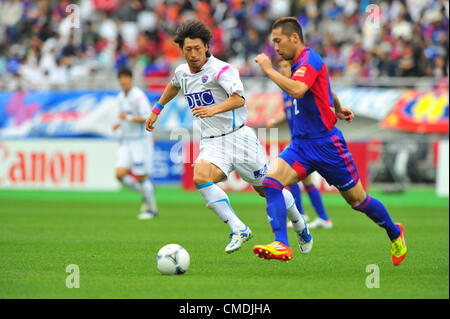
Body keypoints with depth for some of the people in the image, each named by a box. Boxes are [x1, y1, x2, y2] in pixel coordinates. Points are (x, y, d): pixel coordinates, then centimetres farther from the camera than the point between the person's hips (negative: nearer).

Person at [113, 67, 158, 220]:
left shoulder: (139, 96, -15)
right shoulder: (121, 97, 11)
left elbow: (148, 118, -21)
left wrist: (128, 118, -20)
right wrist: (119, 124, 7)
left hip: (141, 140, -8)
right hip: (127, 141, 8)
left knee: (141, 177, -4)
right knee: (120, 174, -5)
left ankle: (152, 208, 13)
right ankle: (145, 194, 16)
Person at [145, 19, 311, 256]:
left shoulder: (221, 69, -15)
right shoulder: (182, 72, 7)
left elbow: (239, 98, -32)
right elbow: (174, 85, 34)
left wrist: (213, 110, -48)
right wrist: (157, 110, 39)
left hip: (238, 137, -5)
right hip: (211, 145, 5)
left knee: (266, 189, 5)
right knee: (200, 177, -27)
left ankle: (300, 225, 34)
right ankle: (238, 229, -23)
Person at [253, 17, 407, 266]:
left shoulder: (309, 59, -16)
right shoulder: (300, 63, 13)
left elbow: (297, 90, -36)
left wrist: (268, 70, -26)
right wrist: (338, 109, 49)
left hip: (326, 144, -8)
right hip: (301, 144, 8)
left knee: (358, 201, 6)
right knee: (270, 181, -17)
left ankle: (394, 233, 32)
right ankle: (281, 245, -25)